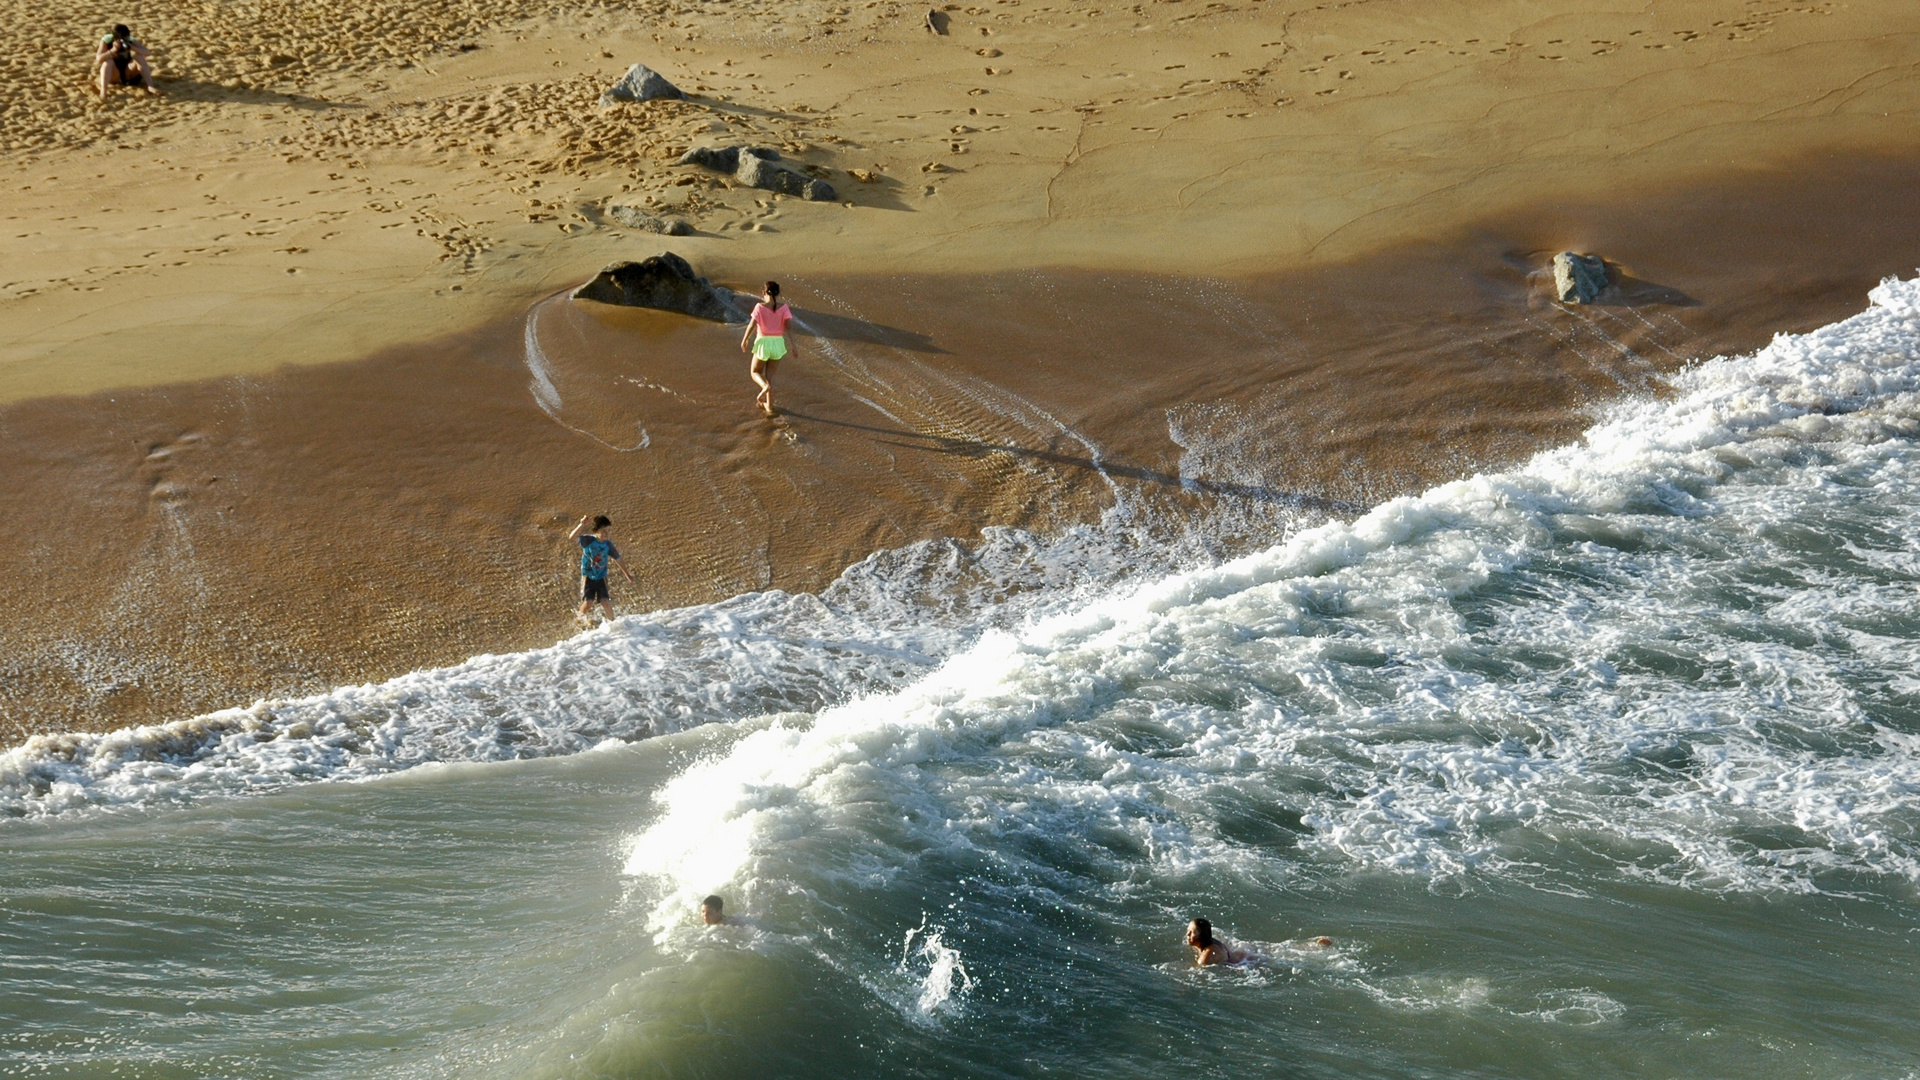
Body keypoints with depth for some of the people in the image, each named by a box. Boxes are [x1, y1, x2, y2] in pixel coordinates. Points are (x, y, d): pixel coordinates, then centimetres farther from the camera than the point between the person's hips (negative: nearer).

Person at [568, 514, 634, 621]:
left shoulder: (608, 544, -4)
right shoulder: (588, 540, -15)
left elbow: (618, 560, 8)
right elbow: (572, 537, -31)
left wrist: (627, 575, 13)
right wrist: (581, 525, -44)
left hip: (601, 577, 2)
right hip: (588, 577, -2)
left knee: (606, 603, -10)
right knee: (587, 603, -10)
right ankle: (580, 620, 21)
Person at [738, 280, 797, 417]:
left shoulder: (760, 307, -8)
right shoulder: (783, 307, -3)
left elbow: (752, 325, -13)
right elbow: (788, 325, -11)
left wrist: (745, 340, 1)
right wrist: (792, 344, -9)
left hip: (763, 343, -3)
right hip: (778, 343, 3)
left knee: (755, 372, 15)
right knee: (769, 375, 16)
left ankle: (765, 386, -17)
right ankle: (769, 406, 13)